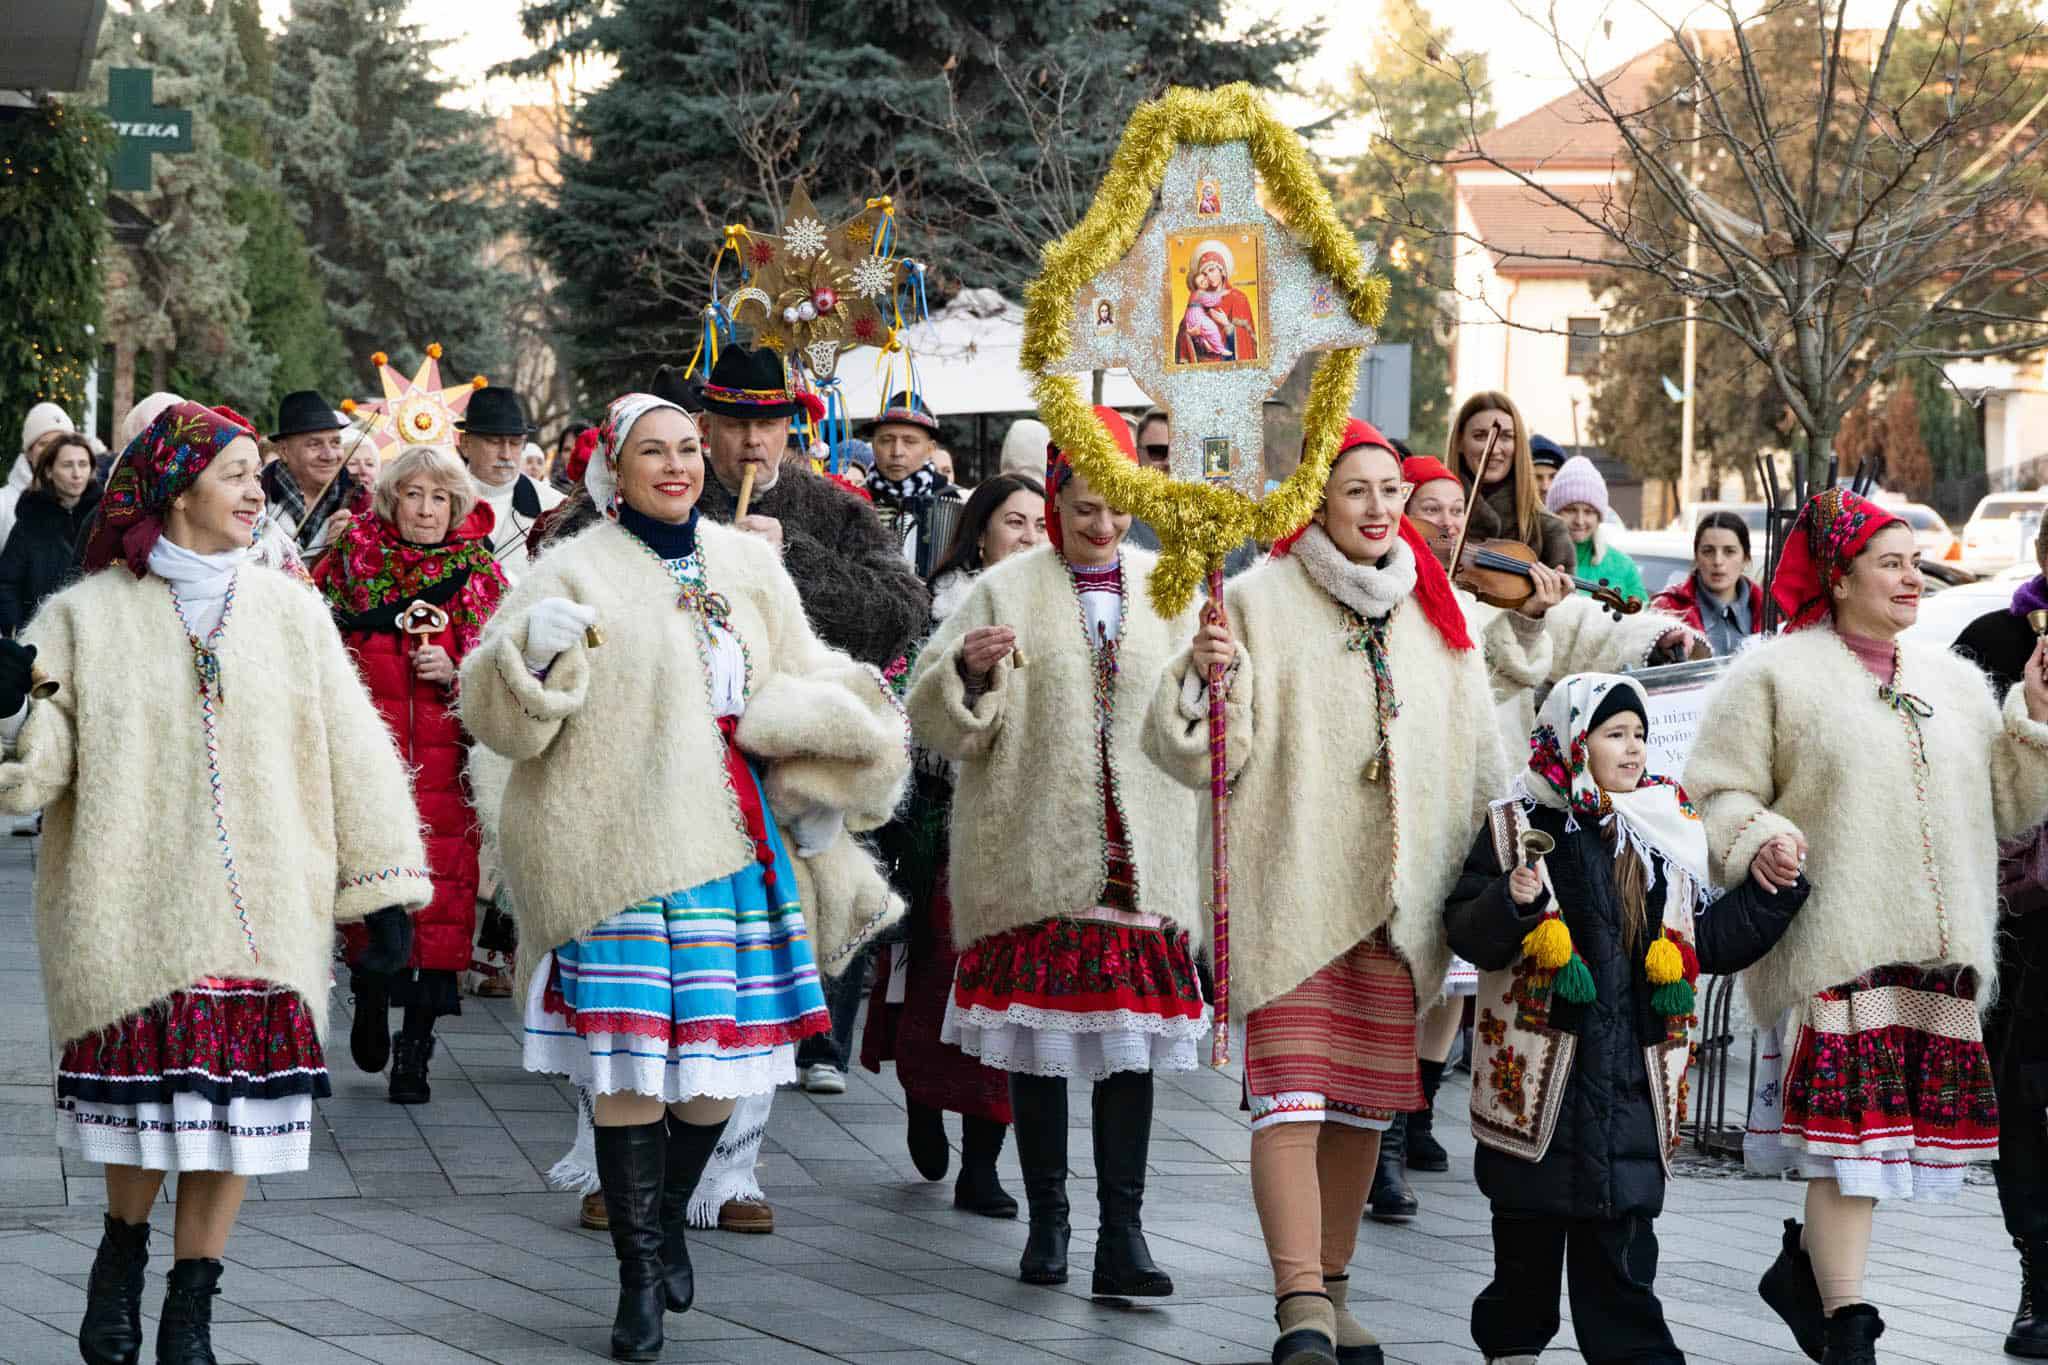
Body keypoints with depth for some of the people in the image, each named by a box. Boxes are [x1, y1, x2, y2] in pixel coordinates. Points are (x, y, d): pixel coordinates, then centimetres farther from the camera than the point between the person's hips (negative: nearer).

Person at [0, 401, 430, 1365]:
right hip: (132, 911, -2)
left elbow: (349, 748, 10)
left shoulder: (286, 609, 9)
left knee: (234, 1098, 1)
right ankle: (123, 1251, 26)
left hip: (260, 913, 2)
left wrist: (382, 883, 7)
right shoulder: (85, 617, 3)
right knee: (148, 1091, -4)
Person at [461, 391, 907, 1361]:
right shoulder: (576, 574, -1)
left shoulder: (746, 565, 13)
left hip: (734, 843, 5)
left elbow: (804, 686, 23)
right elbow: (494, 710, -3)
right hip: (621, 849, -5)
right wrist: (534, 654, -22)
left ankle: (669, 1217, 33)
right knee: (633, 1064, -8)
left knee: (722, 1062, 7)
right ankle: (640, 1276, 3)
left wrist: (816, 790, 13)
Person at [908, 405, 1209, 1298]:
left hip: (1139, 854, 1)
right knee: (1038, 1036, 3)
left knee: (1131, 1038, -3)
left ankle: (1122, 1234, -2)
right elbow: (944, 722, 0)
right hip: (1031, 848, -1)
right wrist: (970, 671, -20)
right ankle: (1046, 1219, 15)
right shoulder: (1006, 591, 2)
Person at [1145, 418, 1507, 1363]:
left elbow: (1476, 761, 18)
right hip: (1289, 885, -5)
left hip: (1397, 894, 5)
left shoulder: (1432, 613, 12)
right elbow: (1205, 752, -5)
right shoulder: (1261, 601, -1)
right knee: (1292, 1095, -14)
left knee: (1365, 1104, 9)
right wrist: (1209, 675, -24)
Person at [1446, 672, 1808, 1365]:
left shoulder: (1667, 834, 11)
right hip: (1540, 1067, -3)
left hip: (1632, 1072, 3)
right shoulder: (1520, 827, -2)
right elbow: (1466, 932, -7)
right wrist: (1511, 902, -25)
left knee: (1623, 1231, 4)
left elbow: (1709, 940, 17)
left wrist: (1767, 895, 5)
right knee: (1529, 1229, 7)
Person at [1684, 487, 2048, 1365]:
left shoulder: (1953, 681, 18)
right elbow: (1718, 796, -1)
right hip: (1831, 941, -5)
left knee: (1886, 1128, 6)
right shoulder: (1775, 675, 2)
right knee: (1851, 1126, -10)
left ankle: (1804, 1266, 28)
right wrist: (1759, 840, -20)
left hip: (1938, 949, 6)